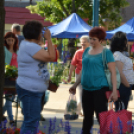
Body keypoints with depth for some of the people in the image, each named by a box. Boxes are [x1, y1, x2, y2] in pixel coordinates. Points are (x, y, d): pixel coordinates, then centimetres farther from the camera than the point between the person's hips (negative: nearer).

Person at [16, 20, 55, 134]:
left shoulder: (27, 44, 12)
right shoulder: (31, 47, -20)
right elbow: (51, 57, -22)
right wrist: (49, 39, -14)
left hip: (35, 90, 11)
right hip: (30, 91, -11)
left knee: (33, 120, 20)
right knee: (31, 122, -11)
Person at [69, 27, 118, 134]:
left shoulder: (106, 53, -5)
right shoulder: (87, 51, 13)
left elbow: (113, 72, -9)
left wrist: (114, 91, -16)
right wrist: (75, 85, 21)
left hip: (100, 88, -6)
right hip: (86, 89, 6)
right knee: (87, 116, 14)